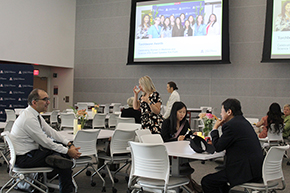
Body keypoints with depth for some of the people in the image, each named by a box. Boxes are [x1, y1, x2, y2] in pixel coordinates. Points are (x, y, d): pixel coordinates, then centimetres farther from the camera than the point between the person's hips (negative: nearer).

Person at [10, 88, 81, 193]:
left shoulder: (35, 114, 4)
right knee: (65, 162, -15)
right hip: (23, 158, -9)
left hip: (32, 150, 9)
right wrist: (67, 151, -14)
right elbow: (45, 142, -21)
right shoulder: (29, 119, -25)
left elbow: (50, 131, 8)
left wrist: (69, 144, -1)